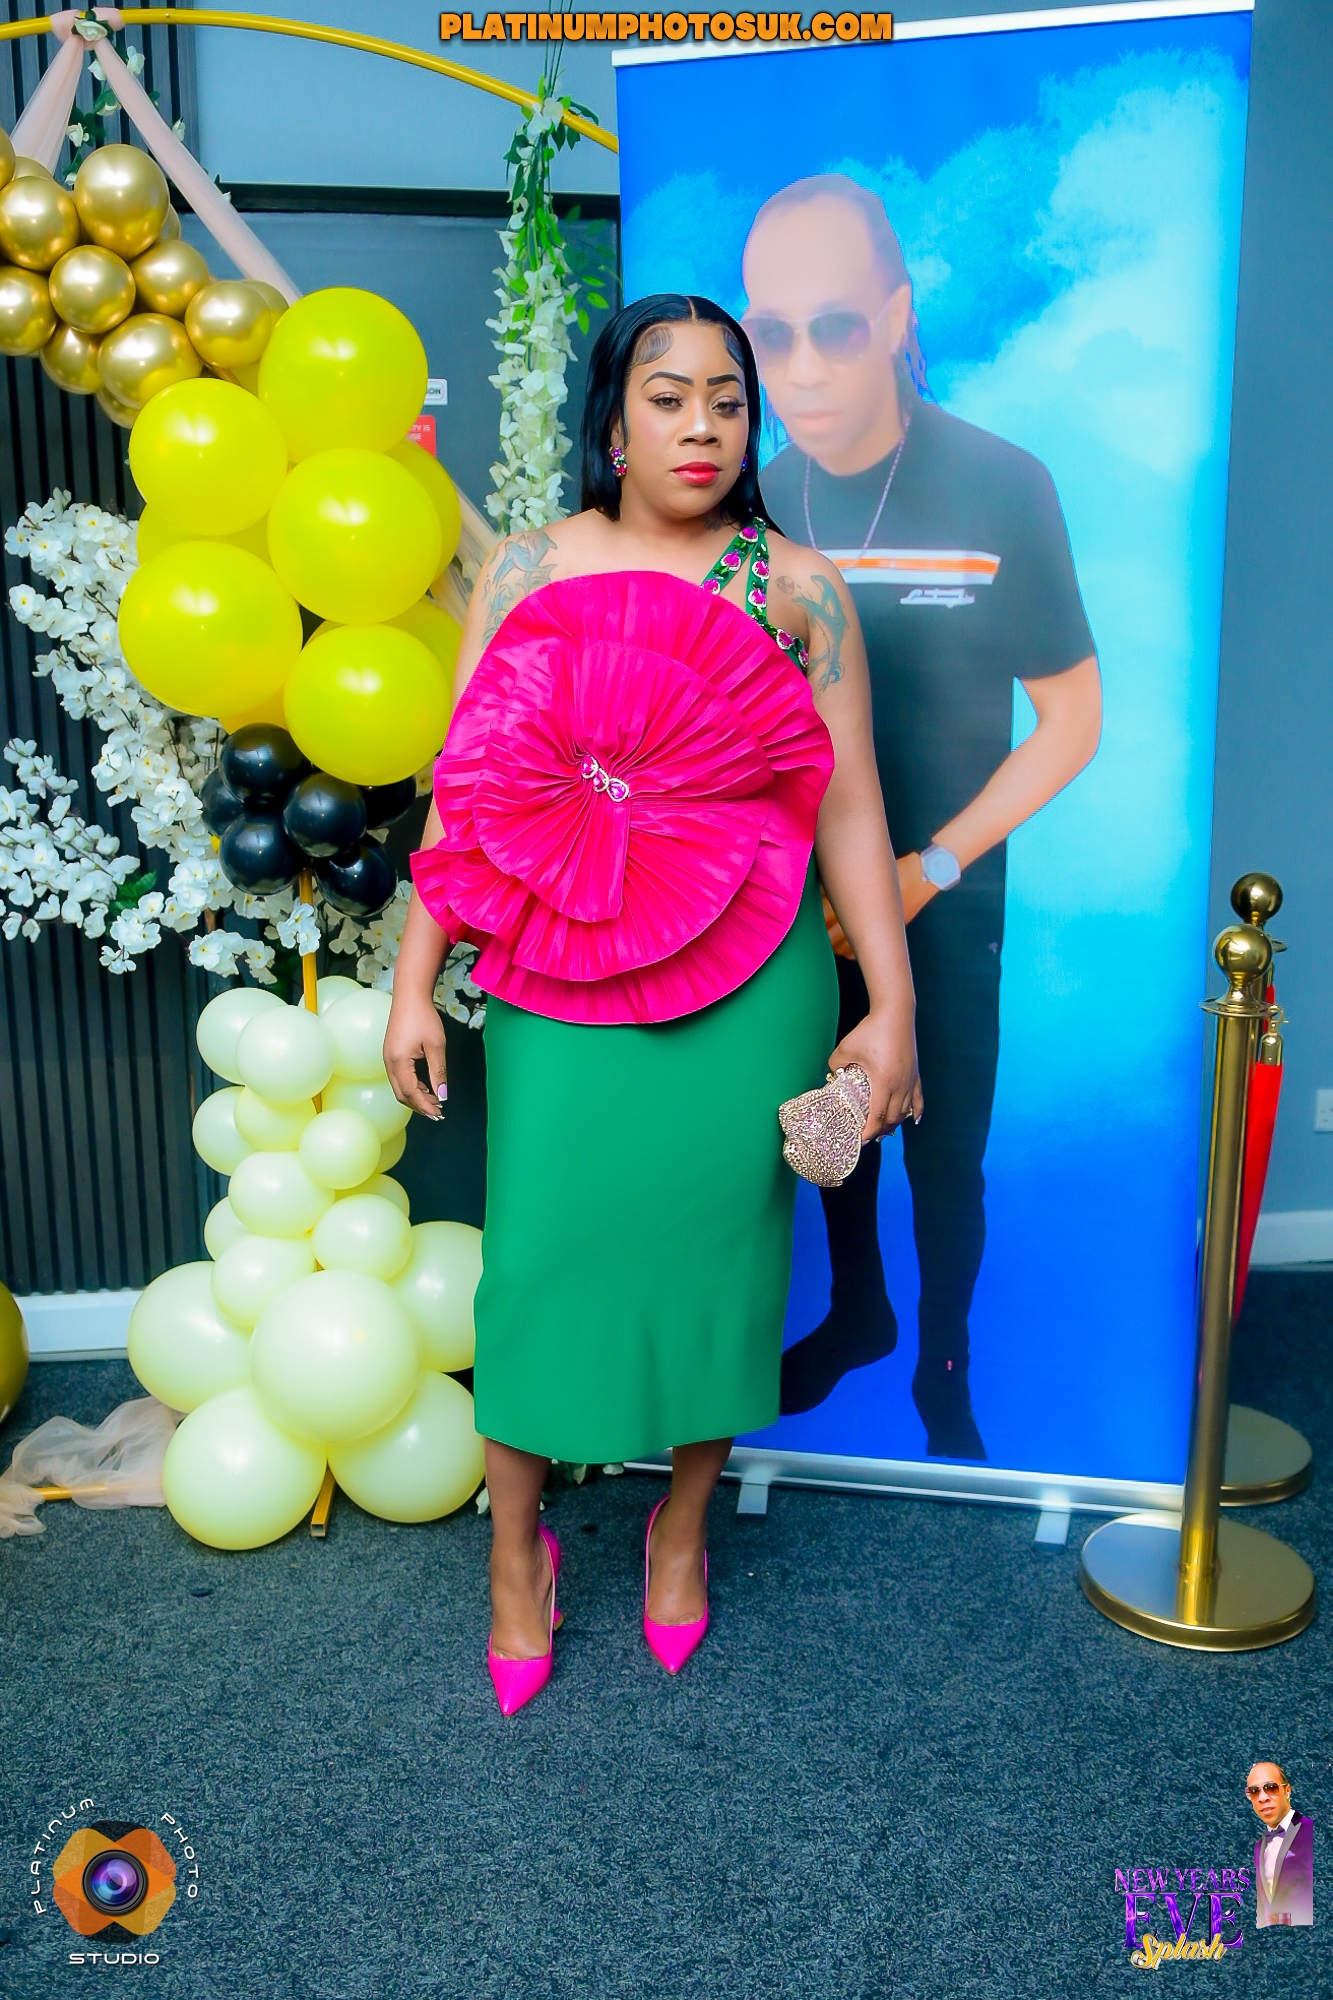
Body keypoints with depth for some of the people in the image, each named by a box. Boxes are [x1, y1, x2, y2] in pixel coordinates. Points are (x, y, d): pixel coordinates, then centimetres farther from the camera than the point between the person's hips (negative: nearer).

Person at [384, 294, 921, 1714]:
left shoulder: (795, 588, 4)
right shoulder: (525, 570, 6)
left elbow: (847, 804, 1)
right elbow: (463, 794, 6)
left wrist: (890, 1006, -3)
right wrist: (414, 986, 3)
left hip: (747, 989, 0)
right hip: (560, 985, 0)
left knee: (715, 1245, 10)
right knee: (539, 1252, 2)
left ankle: (684, 1524, 36)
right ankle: (516, 1553, 26)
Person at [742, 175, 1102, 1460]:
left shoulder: (1001, 490, -15)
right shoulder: (758, 506, -5)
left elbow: (1072, 719, -10)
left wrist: (930, 869, -16)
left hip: (944, 899, -3)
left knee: (943, 1155, 8)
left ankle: (943, 1368, 32)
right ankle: (857, 1314, 44)